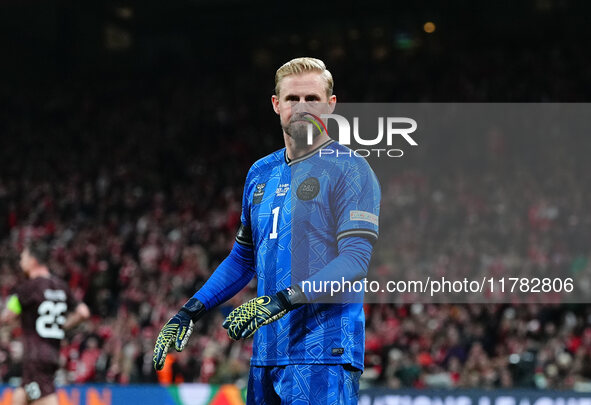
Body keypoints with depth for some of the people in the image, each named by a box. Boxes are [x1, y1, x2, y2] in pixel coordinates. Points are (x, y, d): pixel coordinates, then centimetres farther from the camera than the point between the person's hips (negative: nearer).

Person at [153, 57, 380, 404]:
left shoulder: (349, 170, -4)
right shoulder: (261, 173, 17)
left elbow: (356, 259, -15)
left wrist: (284, 299, -25)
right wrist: (191, 312, 17)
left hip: (325, 353, -7)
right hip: (267, 352, 7)